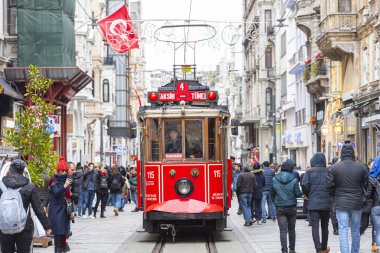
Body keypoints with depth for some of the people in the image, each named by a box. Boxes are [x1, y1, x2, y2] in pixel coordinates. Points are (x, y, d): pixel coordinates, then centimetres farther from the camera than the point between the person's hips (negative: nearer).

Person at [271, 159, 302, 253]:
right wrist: (302, 193, 14)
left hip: (280, 208, 0)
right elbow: (298, 193, -8)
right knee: (291, 229, 15)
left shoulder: (275, 179, -3)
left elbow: (272, 193, 7)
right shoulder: (294, 179, -9)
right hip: (292, 207, 0)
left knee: (283, 230, -2)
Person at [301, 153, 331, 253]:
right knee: (325, 226, 17)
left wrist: (308, 195, 7)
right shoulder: (328, 171, -1)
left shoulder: (309, 171, -4)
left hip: (313, 203, -2)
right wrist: (329, 195, 12)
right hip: (326, 203, 2)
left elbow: (304, 185, -12)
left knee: (315, 227, -1)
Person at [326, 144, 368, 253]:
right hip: (357, 203, 2)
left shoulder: (334, 168, -7)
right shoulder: (361, 167, -4)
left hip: (341, 203, -2)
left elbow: (329, 185, -7)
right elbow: (366, 185, 0)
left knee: (343, 231, 0)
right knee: (356, 230, 14)